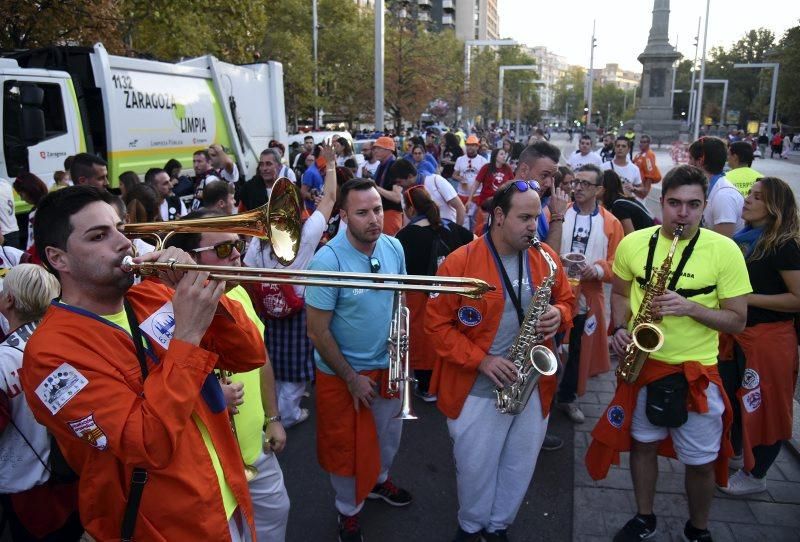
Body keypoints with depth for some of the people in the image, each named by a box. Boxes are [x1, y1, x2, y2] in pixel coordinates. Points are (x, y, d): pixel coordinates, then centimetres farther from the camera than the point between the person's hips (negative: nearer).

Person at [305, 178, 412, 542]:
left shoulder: (394, 247, -9)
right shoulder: (328, 260, -26)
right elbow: (318, 333, -21)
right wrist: (352, 379, -16)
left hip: (388, 366, 5)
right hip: (342, 373, -5)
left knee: (389, 434, 26)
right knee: (347, 447, 14)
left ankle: (379, 479, 56)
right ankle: (349, 510, 40)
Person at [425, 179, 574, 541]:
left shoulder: (545, 257, -1)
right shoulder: (459, 262, -14)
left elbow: (566, 300, 12)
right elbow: (437, 324, -12)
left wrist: (558, 316, -12)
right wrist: (481, 360, -20)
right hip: (476, 387, -3)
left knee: (520, 465, 18)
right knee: (474, 466, 12)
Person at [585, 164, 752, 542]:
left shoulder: (725, 250, -12)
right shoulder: (633, 243, -4)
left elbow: (737, 320, -9)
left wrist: (690, 307, -25)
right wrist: (620, 329, -8)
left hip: (696, 371, -2)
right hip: (641, 363, 2)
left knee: (702, 461, 9)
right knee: (642, 443, 17)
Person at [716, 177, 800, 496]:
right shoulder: (743, 239, 9)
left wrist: (749, 298, -22)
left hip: (769, 338, -8)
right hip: (738, 335, 8)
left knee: (765, 407, 5)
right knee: (732, 398, 19)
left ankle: (755, 476, 19)